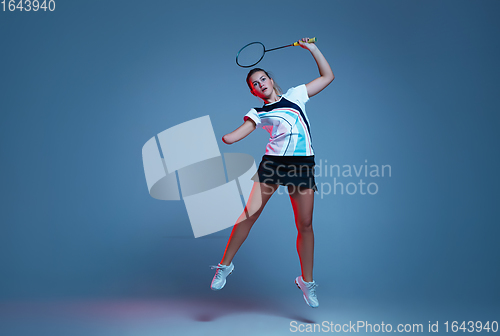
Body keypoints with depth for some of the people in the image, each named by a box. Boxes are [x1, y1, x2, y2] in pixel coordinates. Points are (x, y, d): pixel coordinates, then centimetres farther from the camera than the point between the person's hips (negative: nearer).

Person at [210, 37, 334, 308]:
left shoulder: (295, 95, 18)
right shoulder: (258, 113, 14)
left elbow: (327, 76, 23)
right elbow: (233, 136, 0)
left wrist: (312, 48, 17)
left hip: (302, 164, 1)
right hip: (273, 162, 0)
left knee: (305, 225, 2)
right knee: (249, 215, -5)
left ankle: (306, 281, 18)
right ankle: (225, 265, 14)